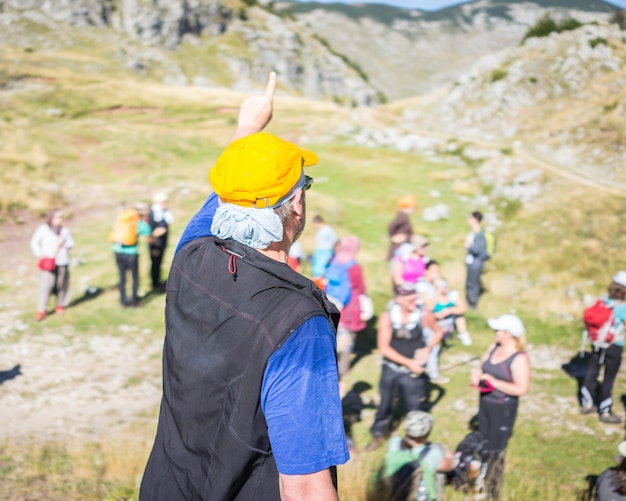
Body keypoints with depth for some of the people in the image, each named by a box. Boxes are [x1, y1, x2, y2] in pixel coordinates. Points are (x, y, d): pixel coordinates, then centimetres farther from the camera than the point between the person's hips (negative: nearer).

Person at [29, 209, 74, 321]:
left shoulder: (65, 230, 12)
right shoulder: (43, 229, 1)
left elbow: (71, 243, 12)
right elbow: (34, 242, 0)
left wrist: (63, 243, -9)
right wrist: (39, 254, -14)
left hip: (62, 263, 4)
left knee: (62, 285, 6)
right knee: (45, 285, -11)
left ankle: (60, 305, 25)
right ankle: (41, 310, -9)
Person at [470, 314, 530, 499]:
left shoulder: (519, 359, -22)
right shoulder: (494, 347, 1)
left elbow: (521, 389, -25)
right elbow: (481, 366, 14)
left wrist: (493, 381, -23)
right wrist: (477, 374, -9)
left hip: (504, 408, -7)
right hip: (485, 402, 8)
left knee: (495, 451, 4)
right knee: (483, 445, 22)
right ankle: (482, 481, 41)